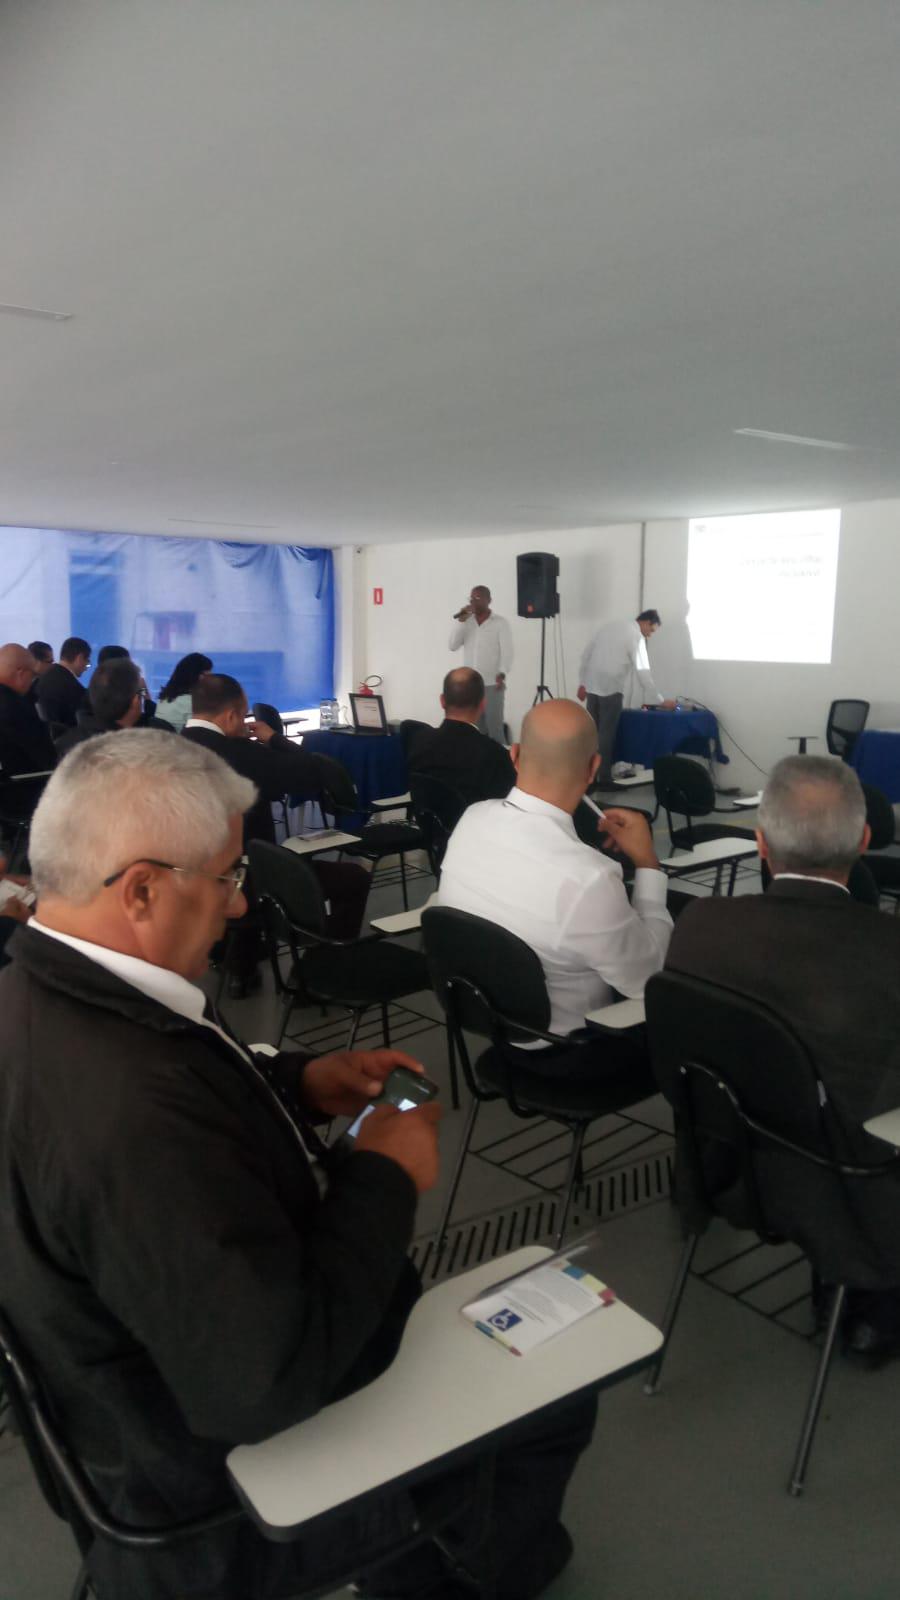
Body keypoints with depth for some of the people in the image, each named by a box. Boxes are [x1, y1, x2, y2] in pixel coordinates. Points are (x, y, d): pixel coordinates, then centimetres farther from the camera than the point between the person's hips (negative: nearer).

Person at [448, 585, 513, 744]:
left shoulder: (501, 623, -1)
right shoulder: (466, 622, 12)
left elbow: (507, 651, -9)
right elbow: (453, 645, 3)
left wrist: (502, 673, -25)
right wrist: (460, 621, -6)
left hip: (492, 683, -4)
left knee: (494, 726, -6)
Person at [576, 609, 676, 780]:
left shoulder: (608, 626, 15)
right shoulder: (637, 637, -5)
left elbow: (586, 654, 14)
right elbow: (642, 672, -10)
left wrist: (582, 682, 18)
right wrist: (660, 701, -6)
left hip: (592, 686, 6)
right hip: (612, 689, -6)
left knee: (593, 732, 12)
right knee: (606, 734, 0)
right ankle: (604, 778, 2)